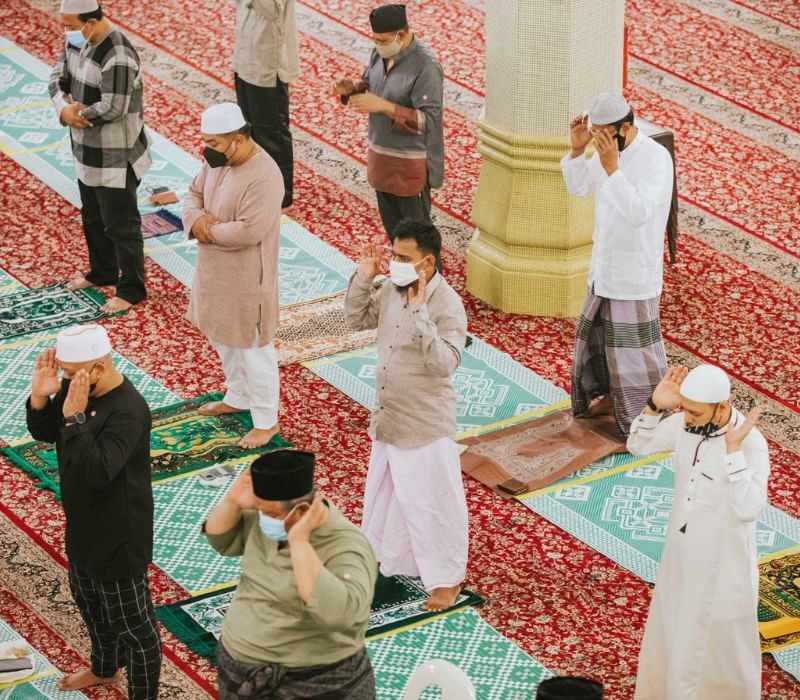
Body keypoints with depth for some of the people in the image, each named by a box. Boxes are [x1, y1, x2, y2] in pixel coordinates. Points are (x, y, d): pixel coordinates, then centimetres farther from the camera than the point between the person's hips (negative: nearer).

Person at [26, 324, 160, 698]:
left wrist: (74, 416, -39)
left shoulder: (129, 411, -32)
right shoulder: (75, 386, -7)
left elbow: (98, 471, -38)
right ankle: (105, 669, 55)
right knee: (88, 600, 31)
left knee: (132, 623, 6)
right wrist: (40, 397, -15)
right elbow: (42, 433, 4)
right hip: (83, 526, 10)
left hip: (119, 536, -10)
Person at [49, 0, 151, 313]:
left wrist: (78, 112, -14)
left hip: (115, 157, -9)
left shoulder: (118, 57, -29)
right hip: (87, 151, 9)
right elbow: (58, 76, 6)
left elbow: (113, 109, -31)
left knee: (120, 225, 4)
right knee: (92, 217, 24)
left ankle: (132, 290, 17)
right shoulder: (77, 40, -1)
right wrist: (63, 108, -15)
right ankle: (103, 272, 43)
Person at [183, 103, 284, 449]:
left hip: (246, 278, -9)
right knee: (223, 339, 25)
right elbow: (194, 193, 10)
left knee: (252, 348, 5)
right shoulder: (218, 160, -2)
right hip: (215, 271, 9)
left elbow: (248, 231, -31)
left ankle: (266, 420, 19)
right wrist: (195, 219, -12)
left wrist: (209, 231, -17)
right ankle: (238, 397, 46)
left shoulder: (263, 178, -29)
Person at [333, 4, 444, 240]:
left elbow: (427, 121, -26)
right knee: (391, 223, 21)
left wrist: (384, 106, -33)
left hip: (412, 163, -8)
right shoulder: (380, 54, -1)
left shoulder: (426, 67, -25)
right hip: (381, 154, 8)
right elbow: (370, 85, 16)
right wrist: (352, 88, -8)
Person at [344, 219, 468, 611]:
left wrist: (420, 312, -39)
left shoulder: (447, 305, -25)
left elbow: (445, 363, -33)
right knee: (386, 491, 25)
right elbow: (357, 320, 12)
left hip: (425, 424, -8)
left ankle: (447, 577, 23)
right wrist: (363, 278, -4)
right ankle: (386, 554, 46)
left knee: (433, 501, 6)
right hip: (387, 417, 8)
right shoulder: (391, 292, -3)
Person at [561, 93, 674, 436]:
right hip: (604, 266, 8)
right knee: (597, 334, 21)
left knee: (634, 344, -1)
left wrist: (612, 168, -37)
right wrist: (577, 149, -4)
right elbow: (578, 186, 13)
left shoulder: (656, 158, -22)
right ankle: (611, 396, 39)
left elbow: (639, 212, -31)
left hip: (635, 271, -8)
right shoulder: (608, 150, 0)